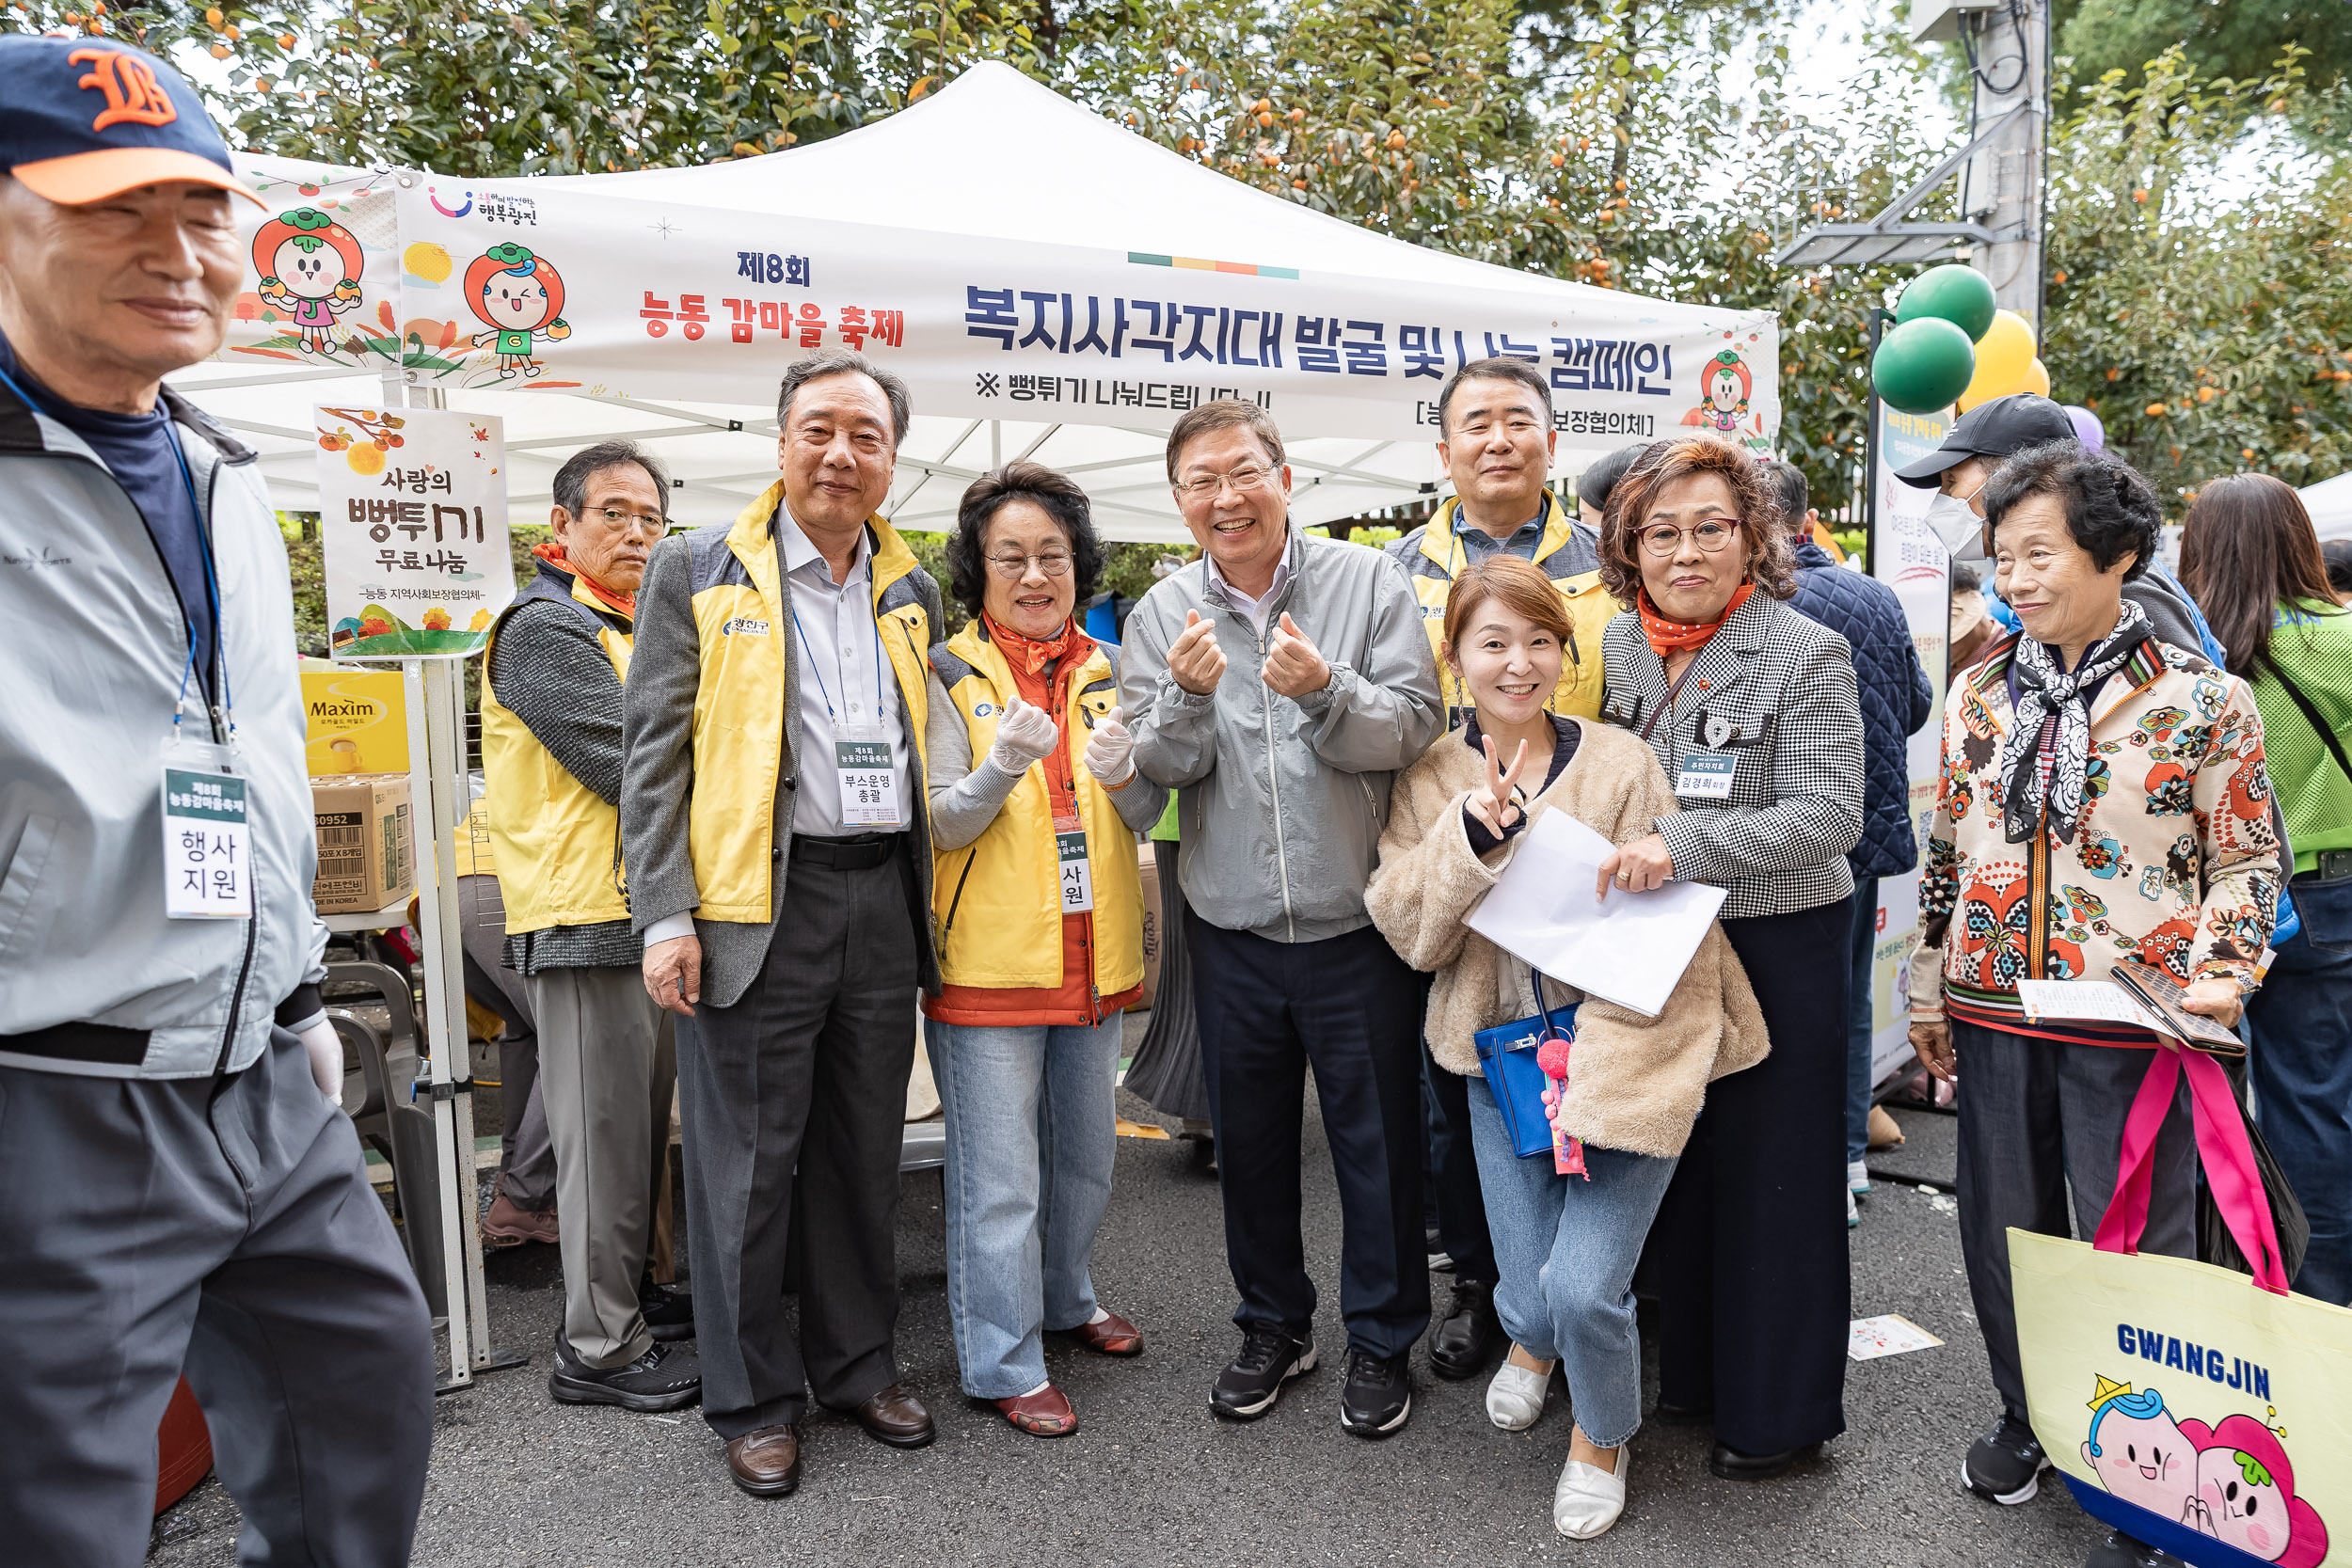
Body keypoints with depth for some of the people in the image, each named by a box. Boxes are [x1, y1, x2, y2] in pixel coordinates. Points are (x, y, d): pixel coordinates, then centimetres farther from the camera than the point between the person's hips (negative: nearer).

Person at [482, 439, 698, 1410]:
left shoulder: (636, 629, 20)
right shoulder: (547, 630, -11)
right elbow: (631, 769, -20)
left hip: (647, 911, 10)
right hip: (587, 917, -9)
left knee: (641, 1121, 17)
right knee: (604, 1130, -2)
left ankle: (628, 1293, 31)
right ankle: (597, 1346, 9)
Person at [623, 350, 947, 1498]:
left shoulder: (914, 593, 14)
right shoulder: (697, 573, 1)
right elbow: (655, 755, -2)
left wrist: (929, 901, 11)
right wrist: (665, 916, -9)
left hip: (885, 898, 4)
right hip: (758, 903, -4)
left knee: (865, 1154, 14)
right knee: (749, 1163, 4)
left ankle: (859, 1363, 30)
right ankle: (752, 1399, 21)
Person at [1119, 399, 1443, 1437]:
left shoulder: (1367, 584, -5)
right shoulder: (1163, 614, 2)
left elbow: (1413, 729, -12)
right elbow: (1157, 769, -3)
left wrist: (1325, 692, -29)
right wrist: (1188, 697, -23)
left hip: (1357, 919, -2)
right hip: (1232, 924, 3)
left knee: (1377, 1137, 9)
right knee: (1249, 1137, 16)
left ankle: (1382, 1339, 29)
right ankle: (1273, 1324, 37)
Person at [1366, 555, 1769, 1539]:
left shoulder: (1622, 765, -9)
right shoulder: (1431, 780, 1)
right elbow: (1408, 931, -7)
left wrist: (1595, 1052, -18)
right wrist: (1471, 832, -23)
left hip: (1619, 1051, -3)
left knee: (1584, 1286, -10)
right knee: (1528, 1281, 8)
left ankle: (1601, 1436, 25)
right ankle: (1530, 1342, 48)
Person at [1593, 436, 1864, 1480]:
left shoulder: (1806, 655, -13)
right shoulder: (1623, 644, 5)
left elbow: (1829, 816, -20)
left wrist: (1682, 847, -30)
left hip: (1780, 951, -6)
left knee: (1773, 1172, 6)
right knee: (1678, 1156, 17)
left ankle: (1779, 1412, 25)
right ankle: (1694, 1369, 37)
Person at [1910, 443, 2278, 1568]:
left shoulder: (2201, 696, -5)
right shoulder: (1980, 693, 5)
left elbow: (2248, 857, 0)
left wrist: (2219, 977, -14)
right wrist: (1929, 990, 12)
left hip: (2132, 1020, -4)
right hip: (1993, 1012, 4)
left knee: (2136, 1242, 6)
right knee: (2000, 1224, 15)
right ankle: (2026, 1417, 38)